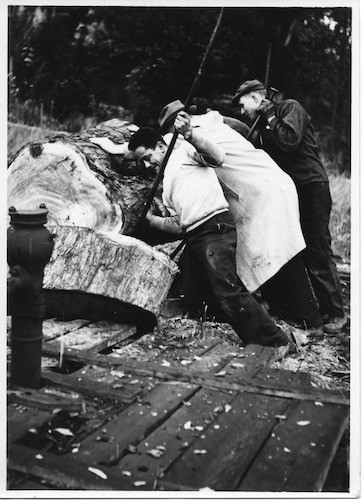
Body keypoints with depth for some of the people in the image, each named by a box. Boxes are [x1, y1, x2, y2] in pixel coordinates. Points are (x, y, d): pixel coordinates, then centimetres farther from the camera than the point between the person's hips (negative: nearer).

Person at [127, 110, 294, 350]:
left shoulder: (184, 149, 6)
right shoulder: (165, 181, 29)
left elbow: (218, 157, -16)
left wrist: (190, 134, -29)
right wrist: (150, 219, 18)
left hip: (216, 224, -10)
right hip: (193, 236, 10)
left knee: (227, 290, -20)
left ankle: (277, 340, -14)